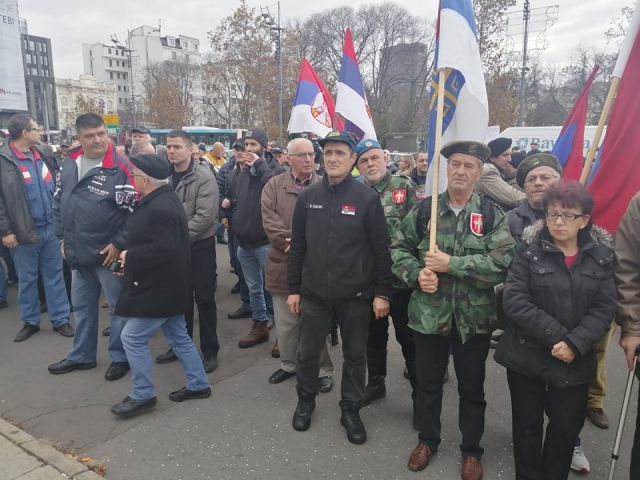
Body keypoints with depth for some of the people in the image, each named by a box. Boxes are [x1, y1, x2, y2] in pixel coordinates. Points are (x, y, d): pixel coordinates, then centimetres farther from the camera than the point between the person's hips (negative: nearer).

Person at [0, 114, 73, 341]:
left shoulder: (43, 156, 9)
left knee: (54, 276, 10)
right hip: (24, 232, -4)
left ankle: (61, 319, 19)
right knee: (27, 280, 10)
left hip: (50, 228, 4)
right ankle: (30, 322, 24)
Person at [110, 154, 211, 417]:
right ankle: (198, 384, 28)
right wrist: (133, 258, 9)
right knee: (179, 336, 17)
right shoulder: (165, 199, 10)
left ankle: (142, 395, 16)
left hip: (158, 287, -11)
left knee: (132, 338, 1)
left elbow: (161, 249, -32)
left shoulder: (159, 208, -23)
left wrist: (129, 256, -18)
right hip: (167, 284, 11)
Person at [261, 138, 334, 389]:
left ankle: (324, 370, 26)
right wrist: (294, 242, -17)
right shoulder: (274, 186, 4)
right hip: (284, 265, 2)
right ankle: (288, 364, 35)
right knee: (285, 323, 15)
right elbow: (270, 222, -8)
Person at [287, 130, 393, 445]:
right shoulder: (308, 197, 1)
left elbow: (381, 249, -6)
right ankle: (305, 401, 39)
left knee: (355, 355, 13)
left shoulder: (367, 198, -9)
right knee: (307, 353, 15)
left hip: (355, 295, -2)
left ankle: (351, 410, 33)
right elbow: (298, 247, 5)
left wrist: (382, 293, -7)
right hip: (314, 293, 3)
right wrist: (293, 288, 5)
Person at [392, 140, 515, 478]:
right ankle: (428, 440, 43)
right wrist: (416, 274, -14)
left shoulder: (491, 215, -5)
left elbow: (503, 262, -16)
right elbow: (398, 248, 5)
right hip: (429, 313, 1)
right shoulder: (424, 209, 0)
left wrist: (451, 264, -21)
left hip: (474, 318, -1)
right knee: (428, 382, 19)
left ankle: (471, 449, 39)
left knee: (472, 387, 17)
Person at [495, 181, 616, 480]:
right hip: (527, 356, -2)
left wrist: (575, 344, -17)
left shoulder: (601, 255, 0)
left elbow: (604, 309, -4)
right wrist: (556, 336, -19)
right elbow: (514, 301, -15)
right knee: (528, 426, 13)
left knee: (567, 427, 15)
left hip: (576, 362, 2)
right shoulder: (529, 250, -7)